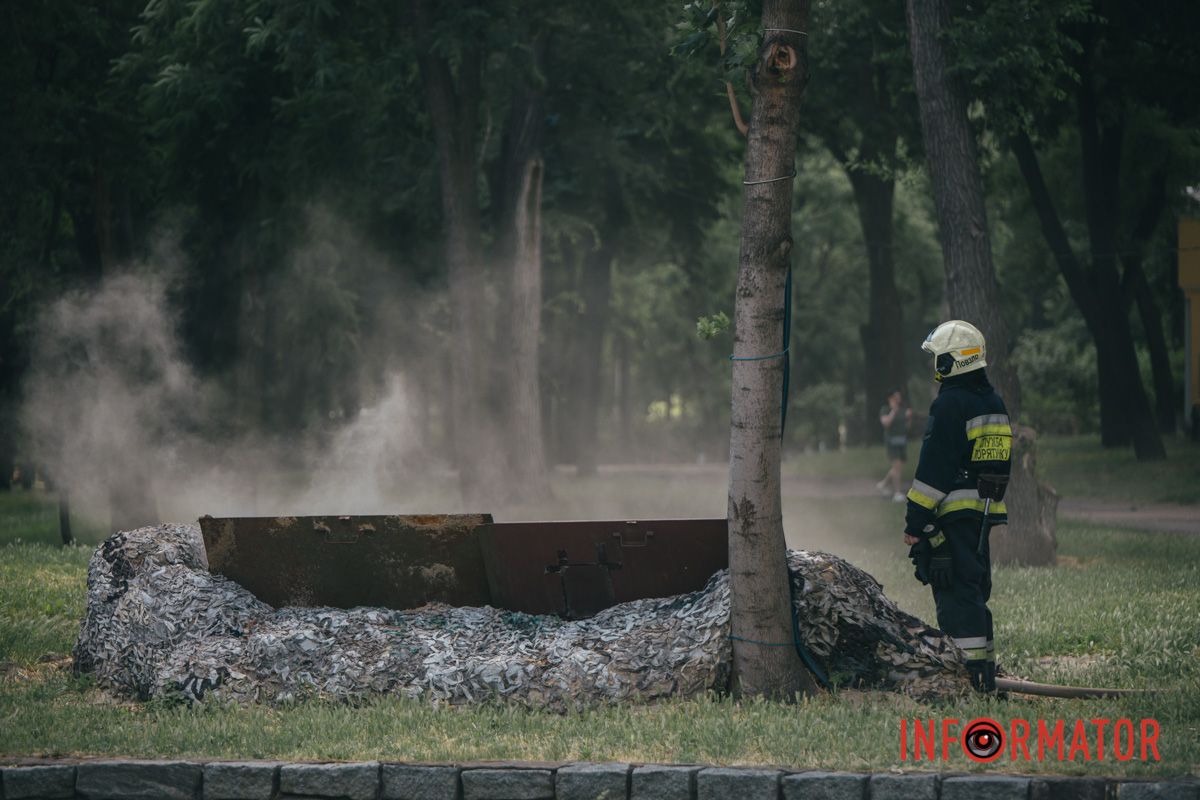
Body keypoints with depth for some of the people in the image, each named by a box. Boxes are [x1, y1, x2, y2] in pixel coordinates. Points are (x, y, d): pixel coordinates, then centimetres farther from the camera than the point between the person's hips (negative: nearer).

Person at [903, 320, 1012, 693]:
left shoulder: (950, 403, -13)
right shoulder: (994, 403, 16)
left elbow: (933, 468, -16)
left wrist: (915, 522, -13)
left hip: (953, 513, -9)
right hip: (985, 512, 9)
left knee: (957, 593, -8)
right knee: (975, 589, 15)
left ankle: (971, 673, -13)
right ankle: (985, 670, 17)